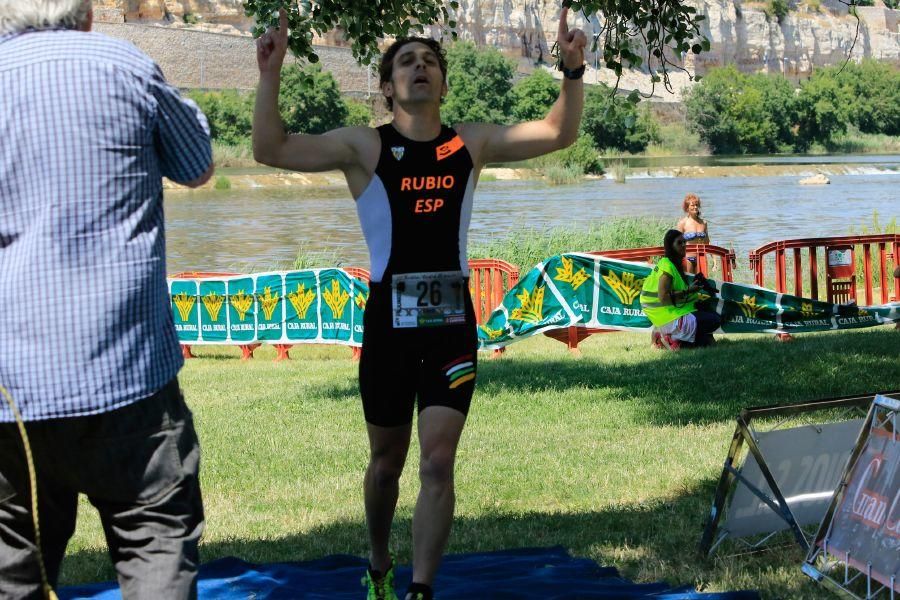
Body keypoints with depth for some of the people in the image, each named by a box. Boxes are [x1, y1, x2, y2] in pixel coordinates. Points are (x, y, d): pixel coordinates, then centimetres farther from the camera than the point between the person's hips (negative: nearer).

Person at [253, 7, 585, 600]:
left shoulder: (472, 143, 5)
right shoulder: (364, 146, -3)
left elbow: (558, 133, 6)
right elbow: (271, 150, -11)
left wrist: (573, 71, -8)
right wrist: (271, 75, -21)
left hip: (452, 325, 1)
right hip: (389, 325, -1)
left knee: (438, 464, -8)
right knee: (387, 462, 14)